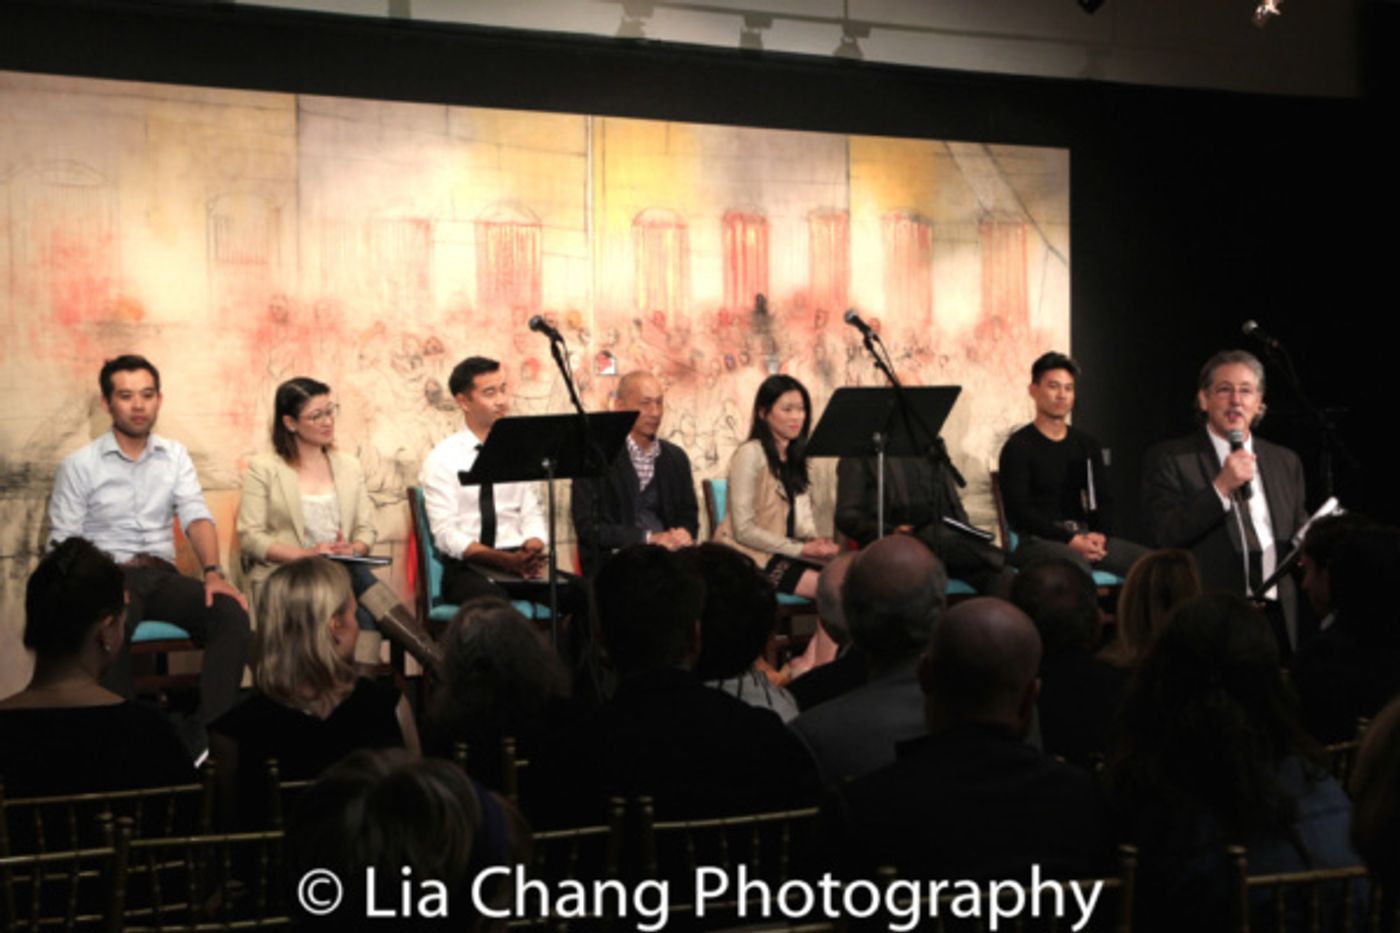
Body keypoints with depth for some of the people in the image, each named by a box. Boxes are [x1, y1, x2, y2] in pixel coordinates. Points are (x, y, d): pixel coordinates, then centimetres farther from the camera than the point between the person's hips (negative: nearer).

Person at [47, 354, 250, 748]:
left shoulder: (175, 456, 14)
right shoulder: (78, 465, 4)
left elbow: (196, 517, 2)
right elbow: (63, 543, 0)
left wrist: (212, 573, -18)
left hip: (163, 575, 3)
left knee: (232, 612, -26)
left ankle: (207, 738, -28)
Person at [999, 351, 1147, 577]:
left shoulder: (1087, 445, 19)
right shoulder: (1018, 446, 1)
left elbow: (1104, 501, 17)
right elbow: (1017, 511, -8)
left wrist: (1099, 536, -6)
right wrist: (1070, 540, -17)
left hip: (1084, 538, 6)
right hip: (1037, 541, -6)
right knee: (1076, 563, -39)